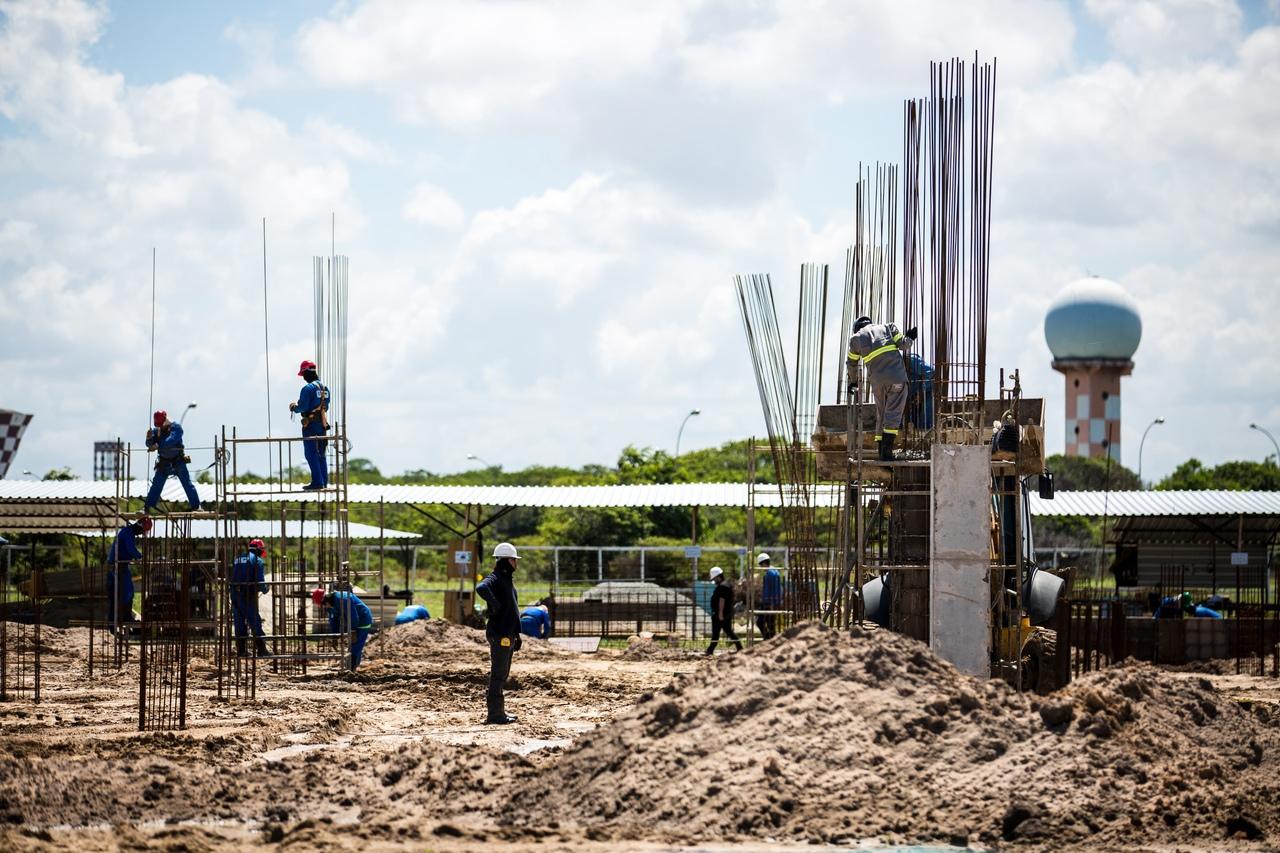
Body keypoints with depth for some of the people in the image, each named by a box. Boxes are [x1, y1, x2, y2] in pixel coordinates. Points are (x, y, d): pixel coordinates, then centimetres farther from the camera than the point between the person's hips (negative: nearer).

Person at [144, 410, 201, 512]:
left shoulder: (176, 427, -10)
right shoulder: (156, 430, 5)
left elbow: (171, 440, -26)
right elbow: (150, 445, -3)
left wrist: (158, 446, -34)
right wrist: (149, 438, -26)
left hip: (178, 461, -4)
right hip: (164, 463, 4)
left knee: (187, 483, -2)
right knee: (156, 485, 0)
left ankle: (196, 506, 3)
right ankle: (147, 507, 4)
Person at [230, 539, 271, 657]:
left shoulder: (237, 559, 17)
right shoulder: (257, 561, -5)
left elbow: (231, 578, 19)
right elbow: (260, 581, -11)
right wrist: (264, 589, 7)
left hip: (235, 594, 6)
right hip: (247, 596, -6)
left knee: (240, 622, 11)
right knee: (255, 622, -2)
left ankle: (241, 650, 11)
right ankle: (261, 650, -4)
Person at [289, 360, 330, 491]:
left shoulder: (308, 389, -14)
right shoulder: (324, 388, 11)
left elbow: (303, 407, -18)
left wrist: (294, 408, 4)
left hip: (311, 425, -8)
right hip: (323, 423, 8)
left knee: (311, 454, -5)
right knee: (321, 454, 14)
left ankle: (317, 482, -9)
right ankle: (323, 481, 16)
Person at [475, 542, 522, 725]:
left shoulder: (507, 580, 19)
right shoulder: (494, 578, -12)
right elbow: (481, 588, -37)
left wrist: (516, 634, 24)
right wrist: (494, 604, -28)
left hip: (508, 634, 10)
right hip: (499, 634, -10)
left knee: (502, 674, 16)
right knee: (498, 673, -7)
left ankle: (498, 711, 24)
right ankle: (494, 714, -4)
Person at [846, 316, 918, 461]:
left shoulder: (856, 338, 18)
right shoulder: (887, 327, 16)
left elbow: (852, 364, 27)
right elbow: (903, 344, 8)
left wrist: (853, 382, 42)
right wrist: (910, 338, 30)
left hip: (877, 381, 2)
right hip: (896, 376, -2)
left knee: (881, 414, 15)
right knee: (893, 413, -5)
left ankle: (882, 451, 13)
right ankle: (887, 451, -16)